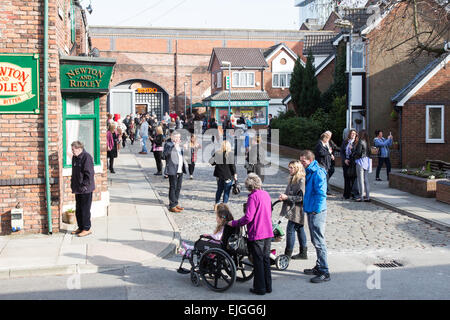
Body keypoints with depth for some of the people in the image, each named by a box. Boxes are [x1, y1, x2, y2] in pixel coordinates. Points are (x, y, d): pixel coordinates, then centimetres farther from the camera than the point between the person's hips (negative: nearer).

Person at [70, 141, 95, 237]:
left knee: (85, 209, -2)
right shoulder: (74, 158, 12)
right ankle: (80, 227, 25)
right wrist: (73, 185, 15)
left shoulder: (87, 157, -16)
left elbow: (89, 174, -19)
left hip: (86, 189, -9)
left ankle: (87, 229, 7)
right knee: (78, 209, 14)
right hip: (78, 189, 9)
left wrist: (84, 186, -20)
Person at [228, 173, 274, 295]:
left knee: (258, 261, 3)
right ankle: (268, 286, 23)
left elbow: (248, 218, -20)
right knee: (266, 259, 16)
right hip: (268, 233, 7)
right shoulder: (266, 194, 8)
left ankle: (260, 288, 11)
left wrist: (234, 223, -9)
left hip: (257, 234, -7)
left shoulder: (253, 197, -16)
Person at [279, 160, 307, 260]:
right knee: (299, 229, 14)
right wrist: (283, 197, 4)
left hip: (297, 210, -10)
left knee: (290, 230, -6)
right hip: (293, 209, 10)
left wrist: (287, 197, -20)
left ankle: (288, 254, 1)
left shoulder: (301, 180, -18)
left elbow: (301, 197, -21)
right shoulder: (293, 179, 13)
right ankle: (303, 252, 22)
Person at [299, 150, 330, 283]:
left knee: (319, 242, -7)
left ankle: (324, 272, -2)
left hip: (317, 212, -10)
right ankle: (319, 267, 27)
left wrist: (315, 210, -19)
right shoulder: (310, 171, 14)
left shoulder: (318, 173, -16)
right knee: (315, 241, 17)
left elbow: (321, 193, -21)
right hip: (311, 211, 10)